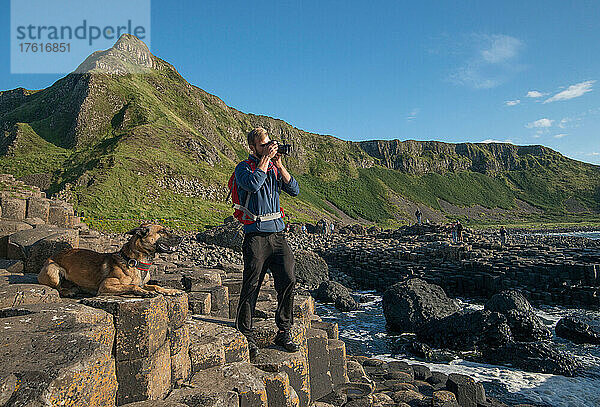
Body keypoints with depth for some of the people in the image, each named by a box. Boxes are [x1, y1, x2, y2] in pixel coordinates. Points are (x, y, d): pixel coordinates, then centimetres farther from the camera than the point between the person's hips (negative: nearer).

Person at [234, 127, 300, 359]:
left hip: (277, 233, 5)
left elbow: (294, 190, 6)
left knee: (288, 280, -3)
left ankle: (284, 332, 11)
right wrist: (266, 159, -12)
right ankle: (245, 336, 11)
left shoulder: (275, 167, 16)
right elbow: (253, 185, -21)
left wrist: (280, 166, -3)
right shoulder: (244, 167, 1)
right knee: (251, 286, -2)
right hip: (255, 234, -5)